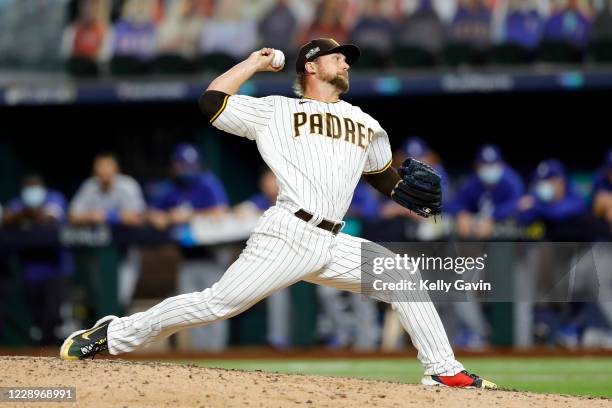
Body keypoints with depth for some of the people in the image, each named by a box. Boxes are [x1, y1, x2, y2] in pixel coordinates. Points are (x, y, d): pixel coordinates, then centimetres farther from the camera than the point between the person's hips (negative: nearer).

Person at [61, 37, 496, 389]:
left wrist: (413, 194, 12)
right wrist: (256, 63, 13)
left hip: (333, 247, 5)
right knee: (220, 302, -14)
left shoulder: (365, 125, 23)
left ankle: (444, 371, 0)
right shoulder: (277, 111, 9)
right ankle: (116, 334, -4)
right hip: (289, 233, -5)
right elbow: (212, 101, 3)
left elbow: (384, 176, 33)